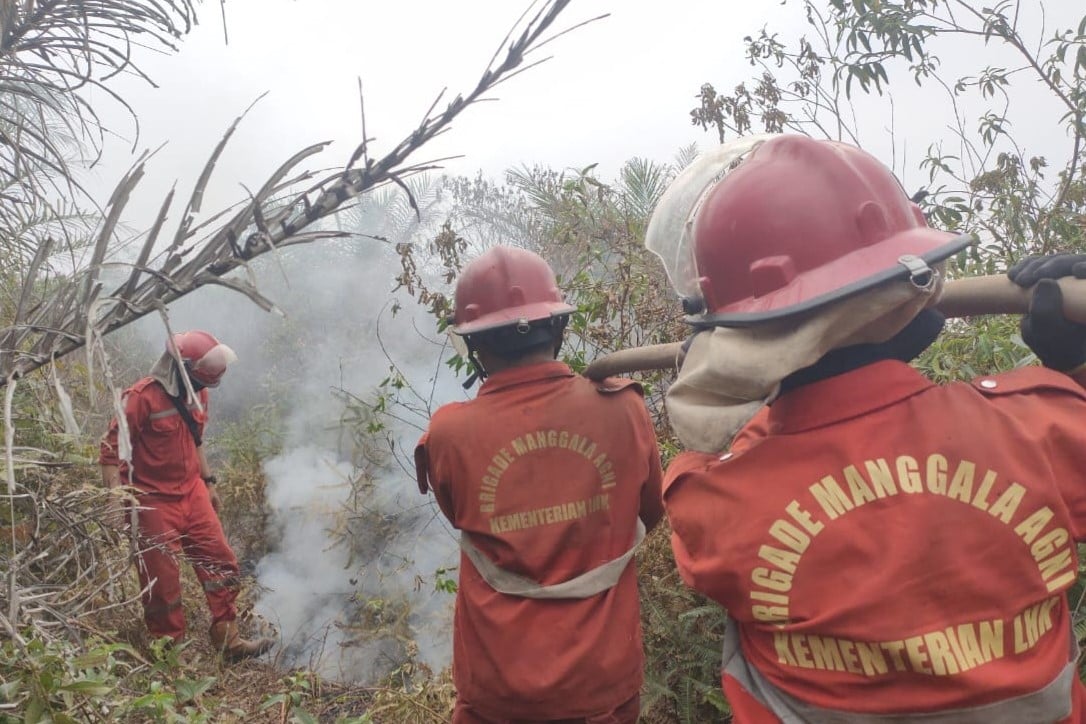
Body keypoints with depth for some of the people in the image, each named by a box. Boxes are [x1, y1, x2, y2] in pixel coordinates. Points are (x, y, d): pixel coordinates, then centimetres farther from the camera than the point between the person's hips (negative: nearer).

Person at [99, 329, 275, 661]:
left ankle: (228, 641, 16)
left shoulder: (195, 394, 4)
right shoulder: (142, 397, -19)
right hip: (154, 504, -7)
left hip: (193, 494, 7)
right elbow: (110, 451, -18)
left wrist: (208, 482, 18)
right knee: (163, 583, 5)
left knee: (222, 563, 5)